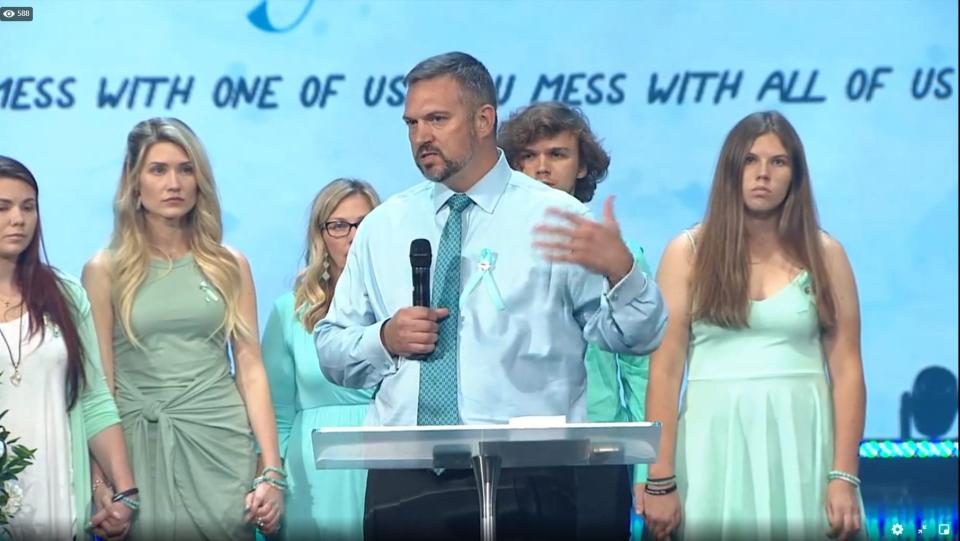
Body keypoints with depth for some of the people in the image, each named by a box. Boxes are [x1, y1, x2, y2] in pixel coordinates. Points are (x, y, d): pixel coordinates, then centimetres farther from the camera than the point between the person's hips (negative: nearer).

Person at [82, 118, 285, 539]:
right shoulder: (105, 270, 2)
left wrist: (272, 472, -3)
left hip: (220, 444, 1)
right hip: (141, 449, -1)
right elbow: (100, 383, -1)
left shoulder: (229, 266, 7)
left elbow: (251, 369, 4)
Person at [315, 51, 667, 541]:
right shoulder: (382, 226, 12)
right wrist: (384, 339, -6)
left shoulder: (555, 219, 1)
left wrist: (619, 270, -23)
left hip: (520, 481, -3)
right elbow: (331, 352, 14)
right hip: (403, 478, 3)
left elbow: (638, 337, -4)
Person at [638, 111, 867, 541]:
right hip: (715, 441, -1)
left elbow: (847, 371, 2)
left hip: (801, 440, 1)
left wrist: (844, 478, -6)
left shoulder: (823, 254, 5)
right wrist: (659, 480, -8)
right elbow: (665, 370, -2)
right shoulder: (688, 253, 3)